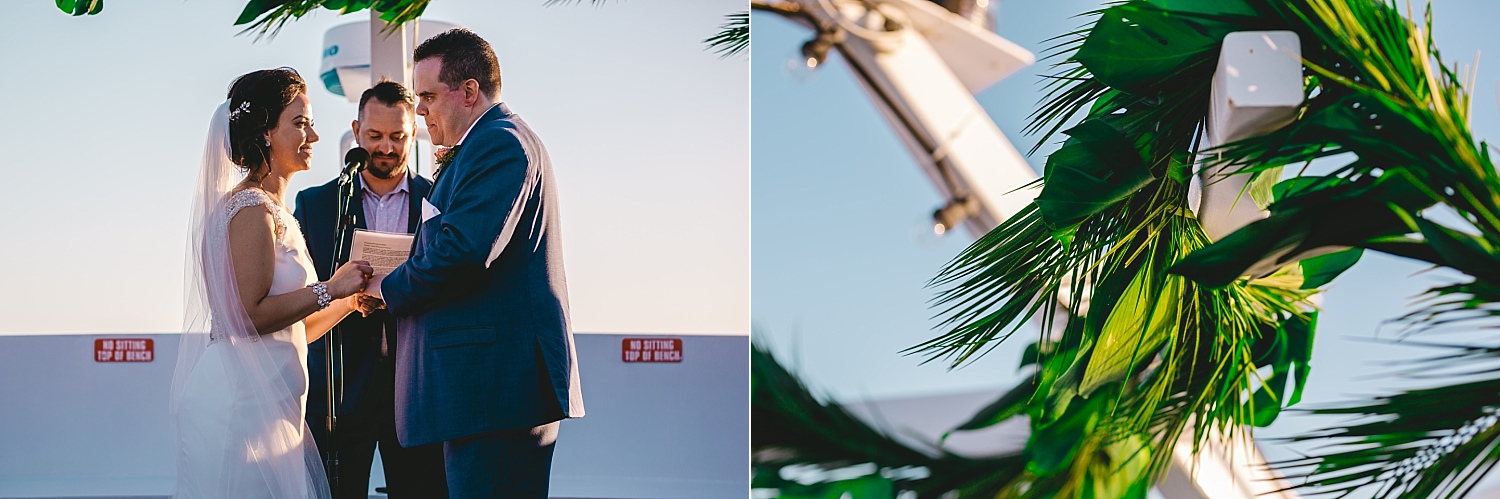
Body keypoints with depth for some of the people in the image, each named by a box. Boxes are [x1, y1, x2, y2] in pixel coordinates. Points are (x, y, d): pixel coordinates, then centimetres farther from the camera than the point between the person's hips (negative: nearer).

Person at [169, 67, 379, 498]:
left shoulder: (272, 212, 20)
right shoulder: (252, 208, -10)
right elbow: (254, 314, -18)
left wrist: (353, 300, 9)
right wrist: (330, 289, -12)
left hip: (266, 403, 9)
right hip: (243, 401, -9)